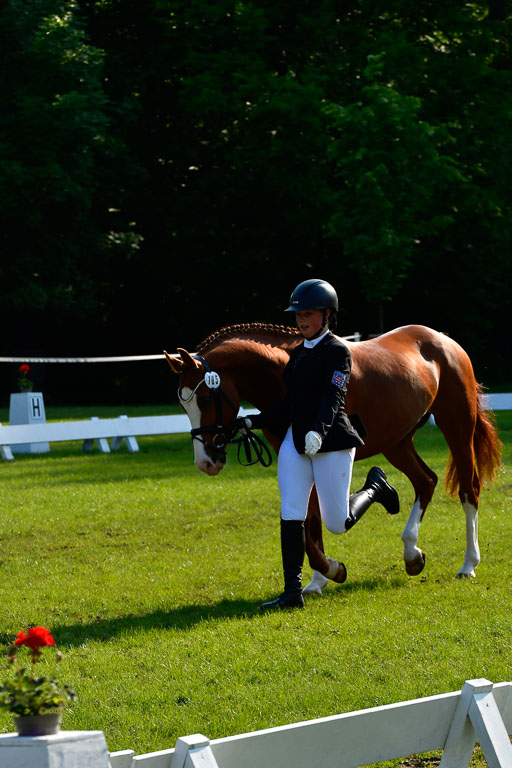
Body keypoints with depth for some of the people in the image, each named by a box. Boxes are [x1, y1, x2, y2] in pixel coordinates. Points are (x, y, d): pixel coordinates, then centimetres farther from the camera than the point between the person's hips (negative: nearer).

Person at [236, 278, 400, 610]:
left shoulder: (338, 352, -9)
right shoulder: (298, 354, 14)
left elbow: (334, 397, -21)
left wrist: (319, 430, -37)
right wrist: (253, 422, 9)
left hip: (331, 442, -7)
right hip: (296, 440, 7)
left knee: (338, 523, 1)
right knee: (291, 515, -4)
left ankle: (375, 486, 30)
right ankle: (293, 592, -3)